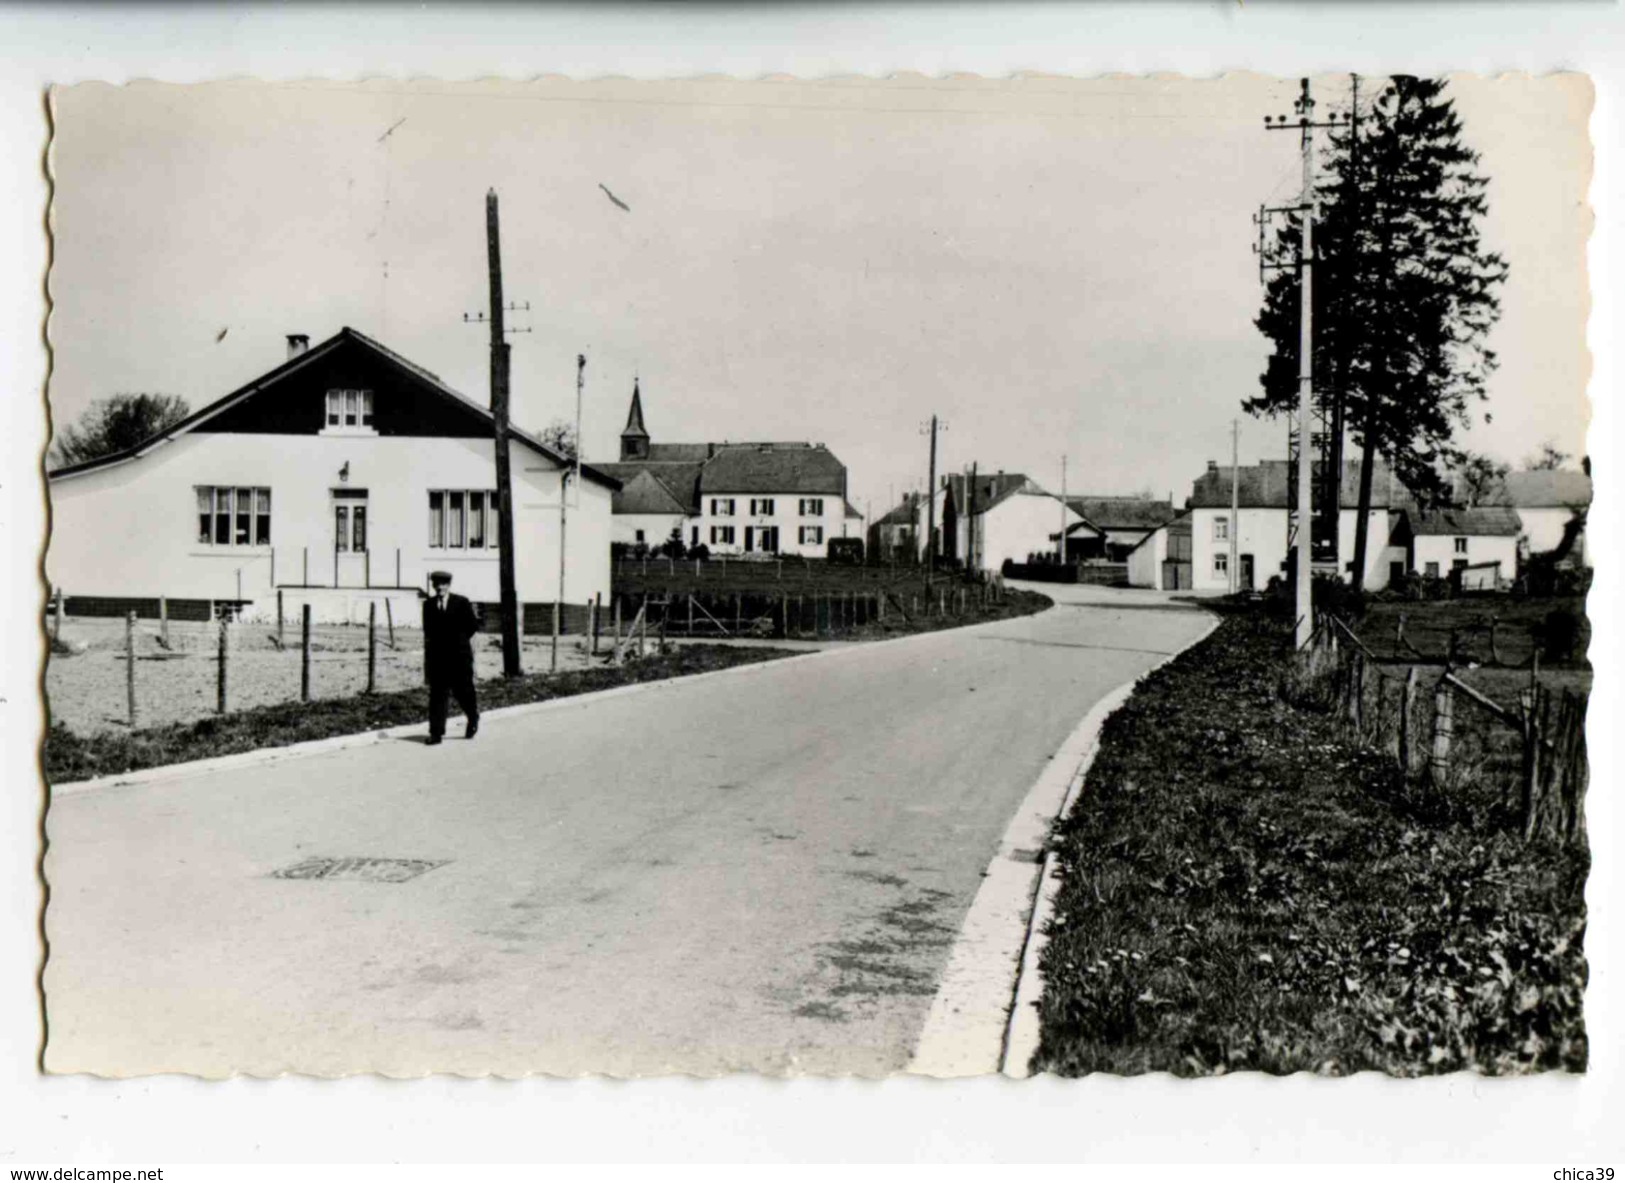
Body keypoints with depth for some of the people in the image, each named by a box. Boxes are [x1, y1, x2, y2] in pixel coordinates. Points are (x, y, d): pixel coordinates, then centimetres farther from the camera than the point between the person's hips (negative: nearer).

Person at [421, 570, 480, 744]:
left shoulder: (461, 603, -1)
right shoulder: (428, 604, 8)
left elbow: (473, 625, 4)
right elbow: (428, 629, 17)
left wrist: (459, 640, 1)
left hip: (458, 654, -2)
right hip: (437, 655, 2)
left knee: (463, 691, 6)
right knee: (437, 694, -3)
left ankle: (473, 719, 34)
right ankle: (436, 733, -3)